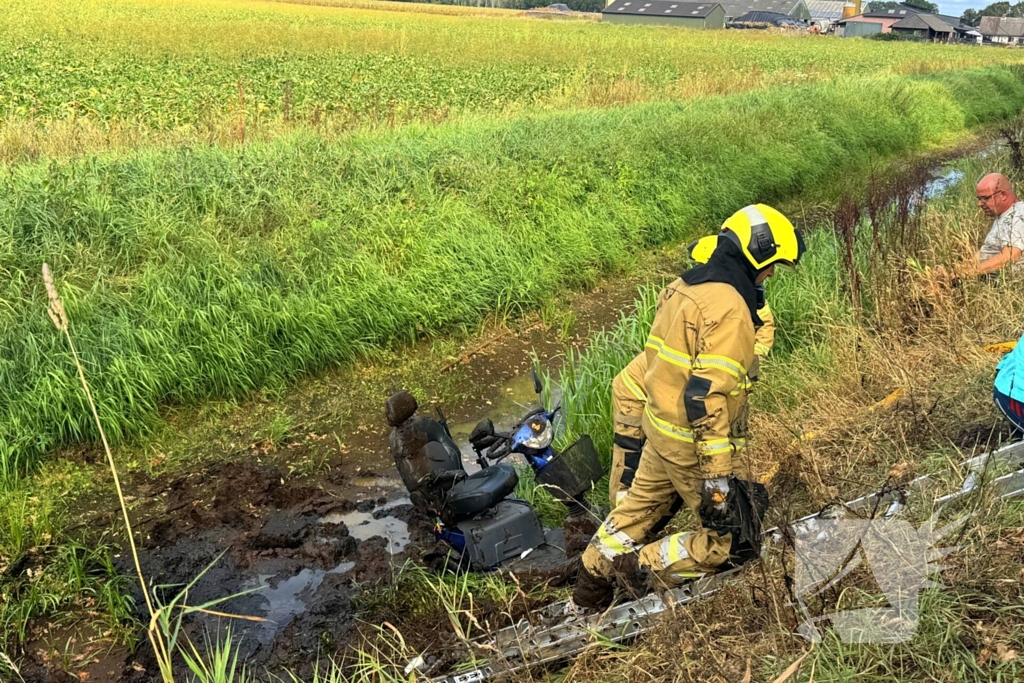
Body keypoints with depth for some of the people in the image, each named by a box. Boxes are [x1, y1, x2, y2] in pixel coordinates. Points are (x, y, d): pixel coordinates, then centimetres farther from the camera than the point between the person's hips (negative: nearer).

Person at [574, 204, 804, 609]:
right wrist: (718, 476, -26)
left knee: (641, 503, 26)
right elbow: (707, 397, -28)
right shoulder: (728, 307, -23)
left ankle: (593, 575, 36)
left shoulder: (681, 288, 5)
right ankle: (643, 568, 6)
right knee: (733, 539, 6)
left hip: (661, 428, 9)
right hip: (698, 443, -9)